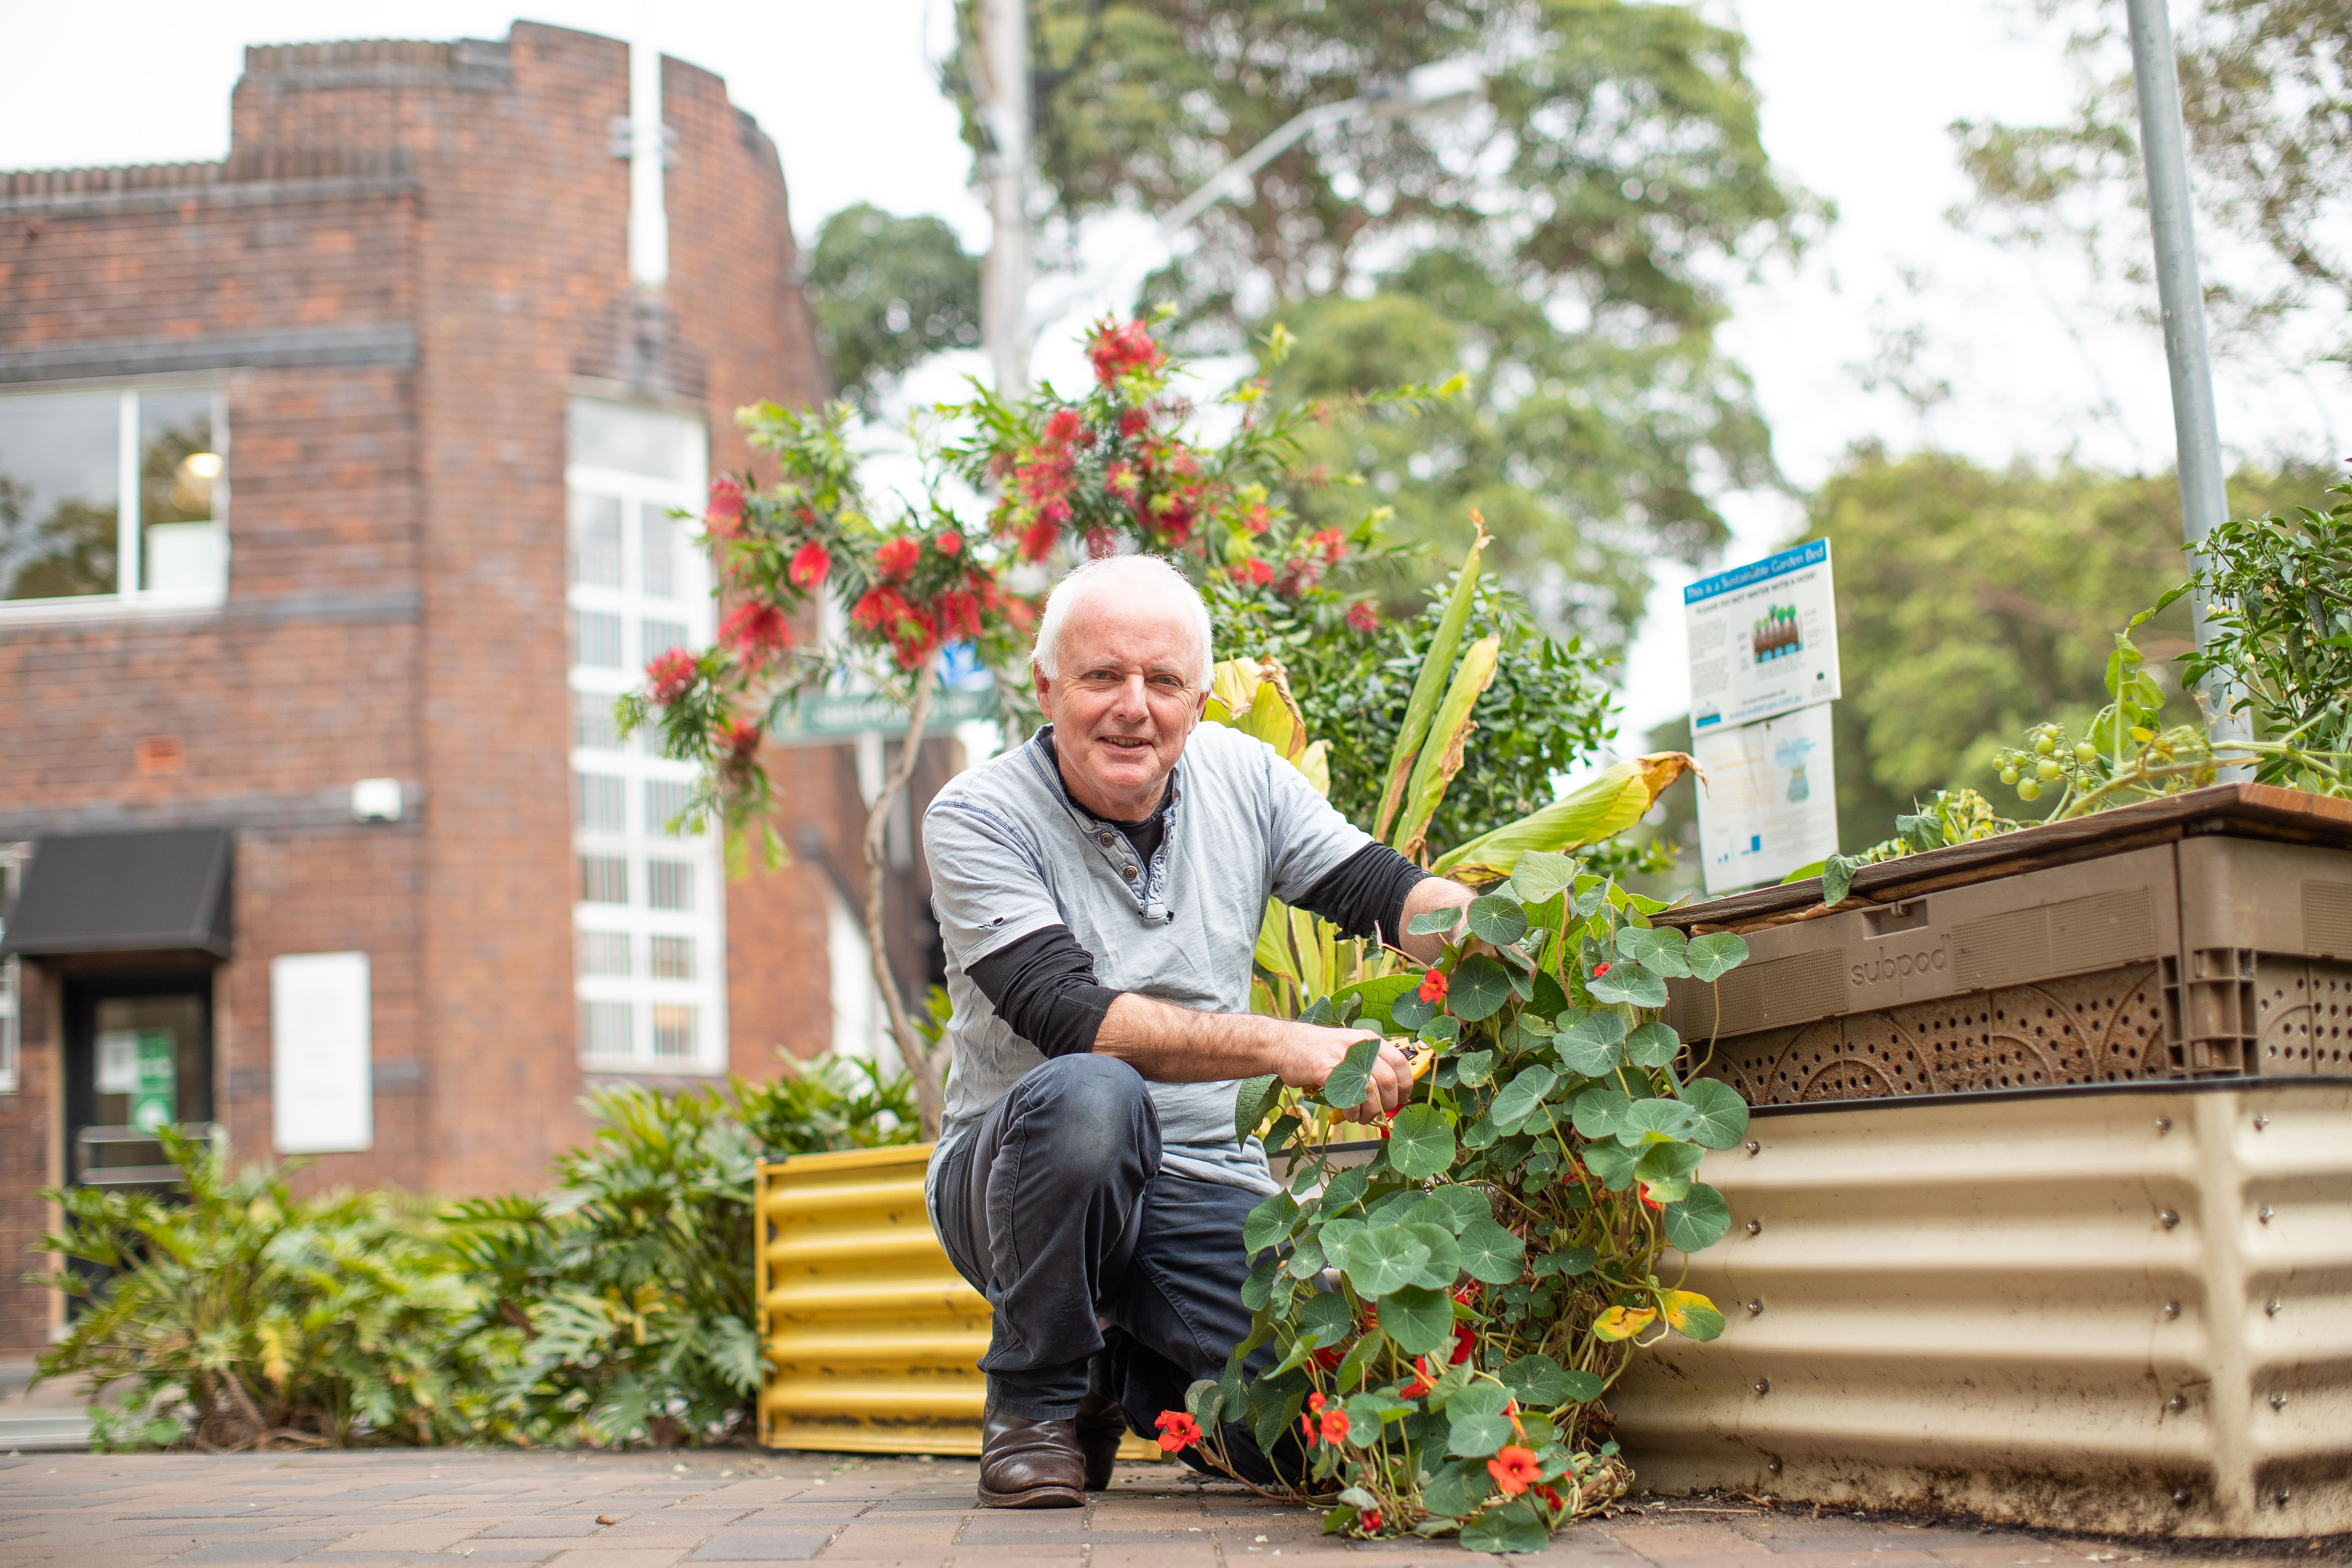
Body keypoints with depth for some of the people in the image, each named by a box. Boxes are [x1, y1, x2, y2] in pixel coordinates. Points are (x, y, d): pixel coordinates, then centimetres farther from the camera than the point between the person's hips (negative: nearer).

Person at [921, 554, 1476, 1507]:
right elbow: (1069, 1016, -26)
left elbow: (1386, 891, -2)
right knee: (1090, 1097, -38)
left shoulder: (1240, 775, 2)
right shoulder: (976, 820, -13)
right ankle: (1037, 1399, -11)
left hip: (1207, 1187, 4)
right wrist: (1283, 1046, -37)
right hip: (1018, 1176, -4)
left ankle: (1133, 1376, 18)